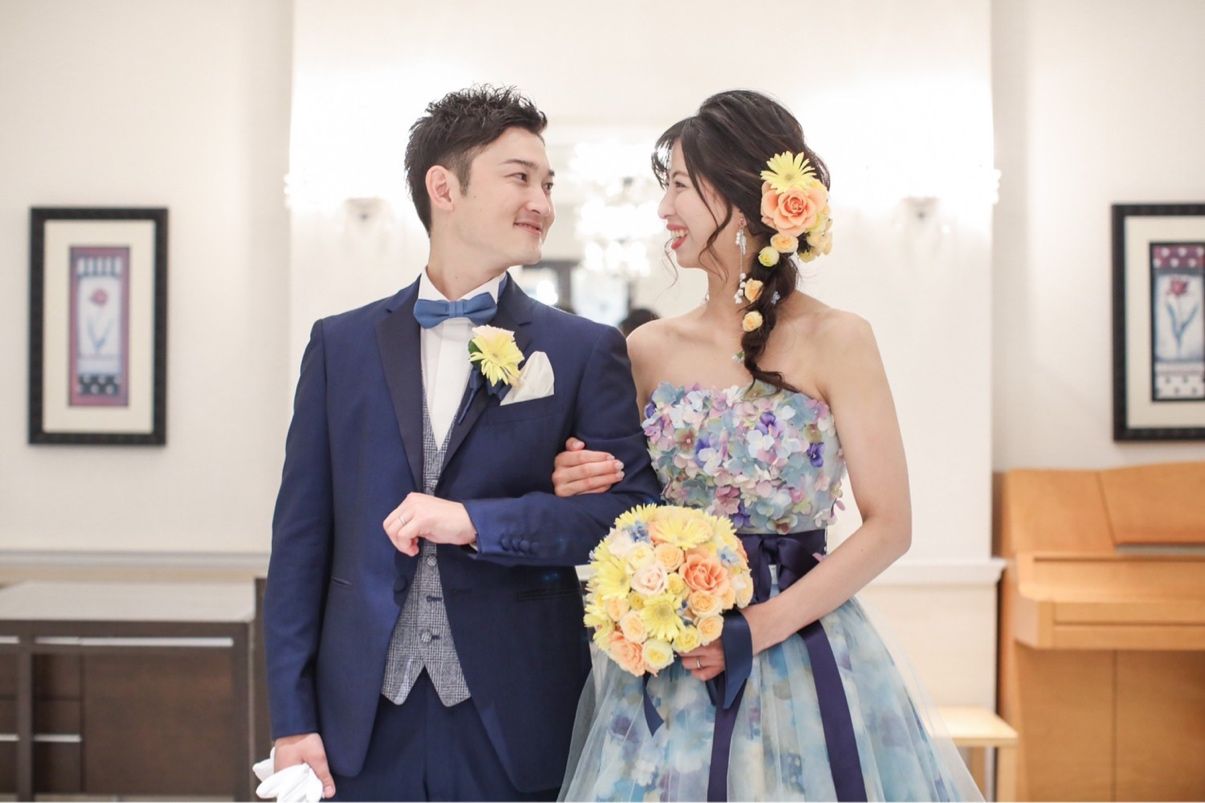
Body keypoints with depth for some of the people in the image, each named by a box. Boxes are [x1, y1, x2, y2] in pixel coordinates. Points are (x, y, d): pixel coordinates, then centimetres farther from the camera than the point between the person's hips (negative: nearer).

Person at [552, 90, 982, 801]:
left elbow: (889, 527, -10)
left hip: (796, 654, -3)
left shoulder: (835, 341, -7)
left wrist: (758, 628, -17)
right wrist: (582, 486, -9)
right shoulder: (651, 350, 4)